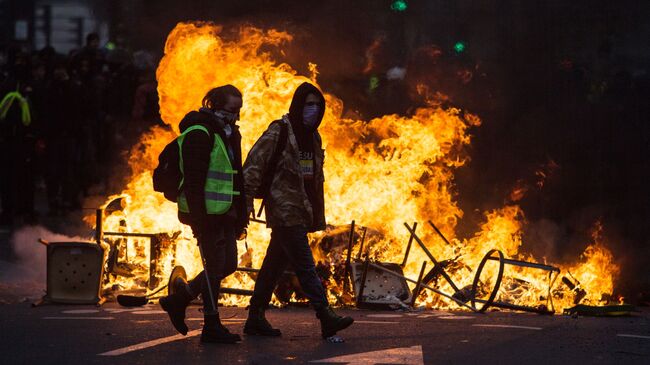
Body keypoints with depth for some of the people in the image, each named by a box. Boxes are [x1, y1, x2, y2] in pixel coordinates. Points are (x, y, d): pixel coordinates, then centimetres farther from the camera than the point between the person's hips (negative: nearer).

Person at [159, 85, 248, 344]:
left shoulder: (229, 134, 16)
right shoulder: (200, 134, -13)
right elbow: (193, 180, -19)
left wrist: (241, 215, 17)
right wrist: (198, 218, -23)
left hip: (225, 213, 9)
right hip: (207, 213, -9)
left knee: (228, 264, 11)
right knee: (215, 267, -5)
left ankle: (180, 298, 23)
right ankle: (212, 326, 3)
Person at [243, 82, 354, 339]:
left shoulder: (312, 137, 15)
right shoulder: (278, 132, -9)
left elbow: (316, 178, 22)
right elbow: (253, 166, -12)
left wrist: (318, 216, 18)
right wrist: (247, 203, -16)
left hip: (301, 212, 8)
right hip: (285, 210, -8)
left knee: (274, 265, 11)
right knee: (305, 266, -12)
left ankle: (256, 318, 16)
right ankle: (326, 318, -18)